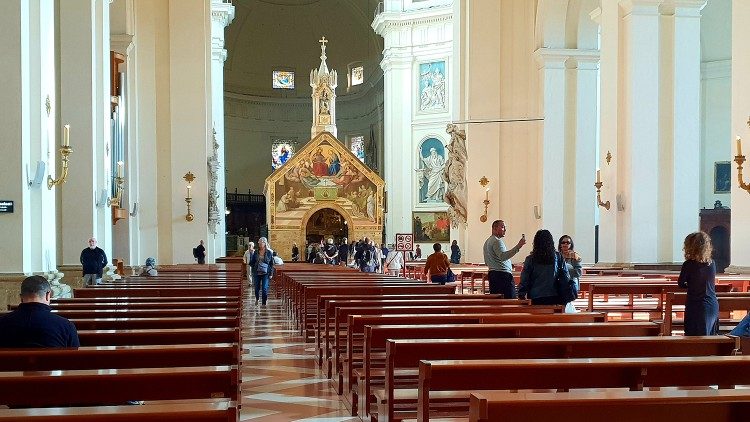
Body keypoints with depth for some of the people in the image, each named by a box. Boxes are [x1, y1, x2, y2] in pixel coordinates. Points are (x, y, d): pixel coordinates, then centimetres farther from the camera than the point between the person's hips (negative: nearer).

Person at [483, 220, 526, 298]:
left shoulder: (487, 241, 20)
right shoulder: (497, 241, -11)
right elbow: (503, 256, -29)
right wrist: (518, 247, -36)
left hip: (492, 274, 10)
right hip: (503, 274, -10)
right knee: (510, 300, -12)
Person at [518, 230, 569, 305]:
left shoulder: (530, 259, -2)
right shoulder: (558, 257, 2)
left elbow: (524, 279, 1)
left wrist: (522, 294, 11)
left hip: (536, 299, -1)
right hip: (554, 298, 1)